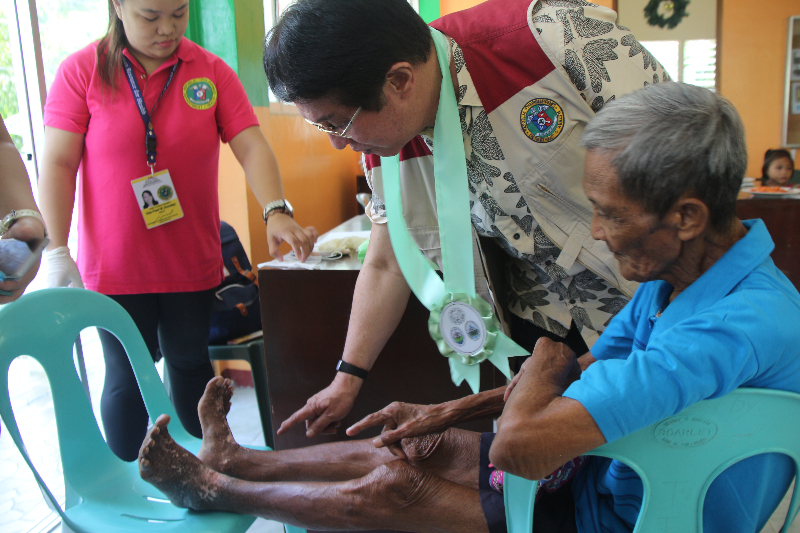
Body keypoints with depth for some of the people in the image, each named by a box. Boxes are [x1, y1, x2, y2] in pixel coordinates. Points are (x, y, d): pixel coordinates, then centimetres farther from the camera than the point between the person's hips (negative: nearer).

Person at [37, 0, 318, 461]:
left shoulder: (212, 72, -1)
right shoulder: (81, 72, -4)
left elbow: (251, 146, -9)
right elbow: (58, 163, -6)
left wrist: (276, 211, -26)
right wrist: (57, 252, -11)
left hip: (193, 264, 2)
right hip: (114, 268, -1)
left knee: (191, 366, 15)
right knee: (127, 377, 8)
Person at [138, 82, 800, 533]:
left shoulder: (732, 328, -36)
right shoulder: (675, 277, -2)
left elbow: (520, 445, -41)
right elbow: (584, 368, 8)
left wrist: (544, 360, -17)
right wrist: (448, 410, 4)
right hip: (609, 471, 8)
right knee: (416, 445, 6)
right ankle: (232, 459, 26)